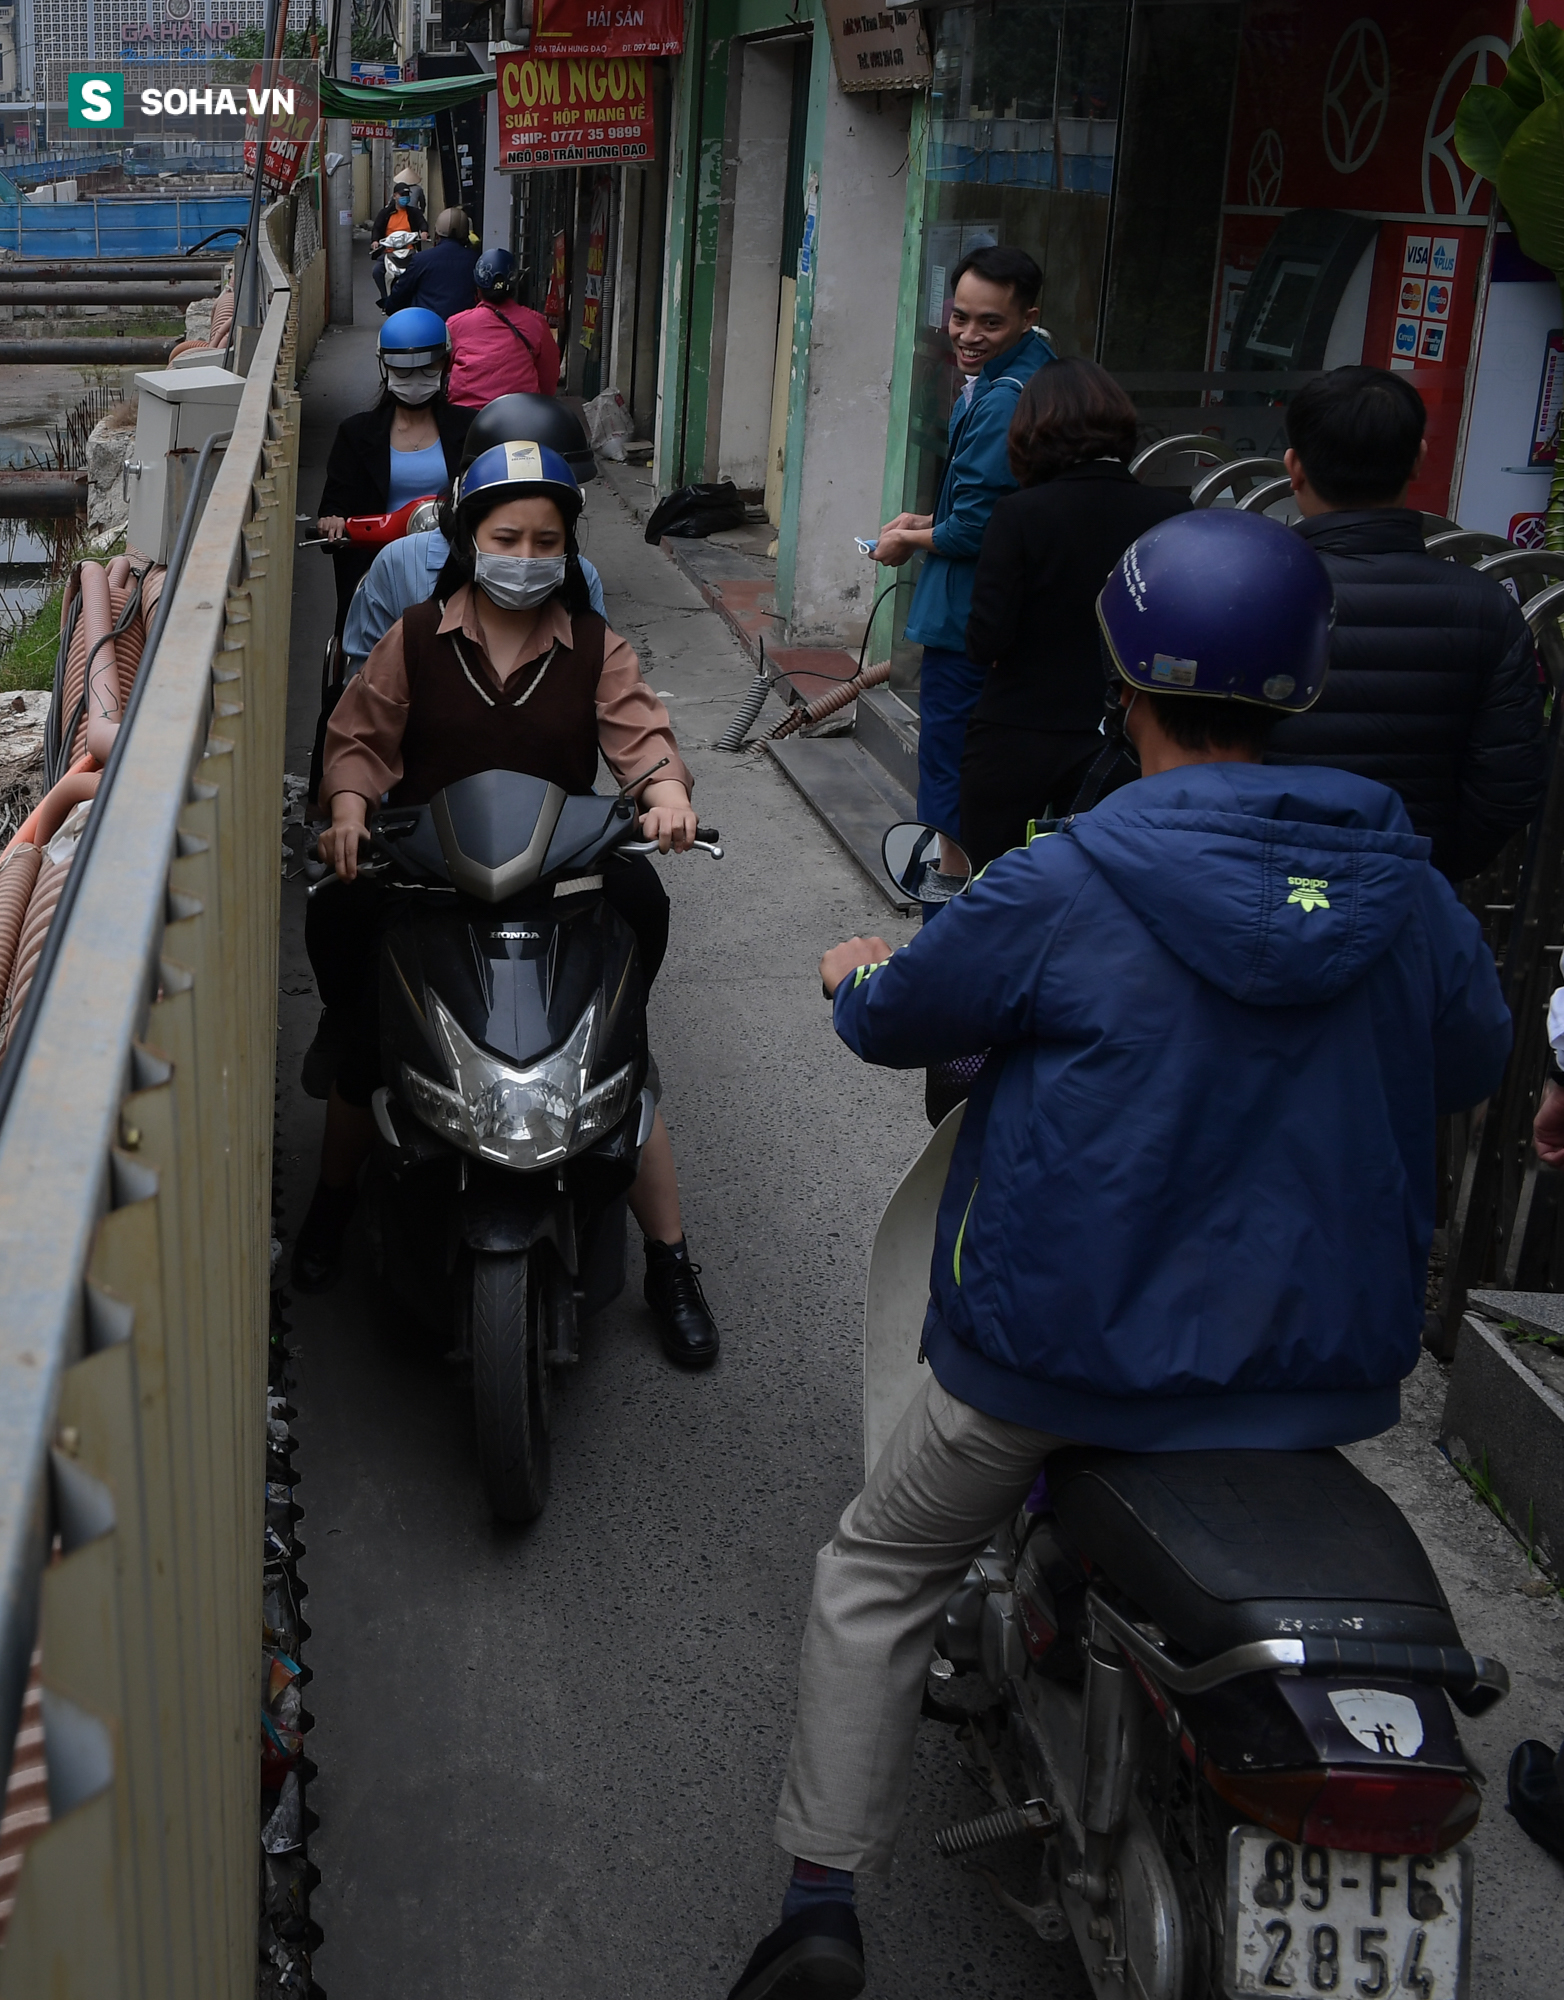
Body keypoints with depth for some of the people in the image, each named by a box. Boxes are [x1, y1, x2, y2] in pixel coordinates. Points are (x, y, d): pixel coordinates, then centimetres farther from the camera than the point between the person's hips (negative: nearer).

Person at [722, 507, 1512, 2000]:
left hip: (1067, 1345, -4)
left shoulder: (1057, 891, -18)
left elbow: (897, 1020, -1)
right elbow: (1471, 1065, 14)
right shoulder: (1405, 896, -6)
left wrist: (855, 976, 23)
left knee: (875, 1577, 19)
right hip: (1322, 1363, 4)